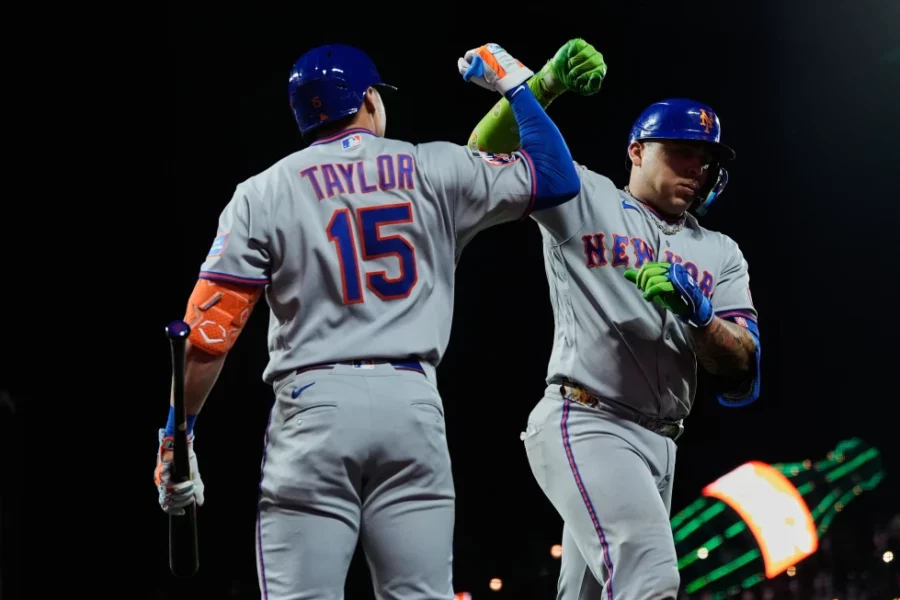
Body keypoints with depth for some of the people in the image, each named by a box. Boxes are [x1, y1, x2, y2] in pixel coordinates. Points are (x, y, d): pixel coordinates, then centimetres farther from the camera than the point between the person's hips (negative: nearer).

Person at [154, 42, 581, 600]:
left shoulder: (263, 194, 6)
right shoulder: (435, 171, 7)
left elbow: (208, 332, 1)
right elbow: (557, 179, 13)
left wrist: (177, 433, 9)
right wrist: (514, 83, 23)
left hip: (312, 407, -1)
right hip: (412, 405, 1)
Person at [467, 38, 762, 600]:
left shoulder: (721, 254, 19)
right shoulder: (583, 199, 7)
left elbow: (740, 368, 7)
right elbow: (486, 153, -5)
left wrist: (696, 309, -14)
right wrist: (548, 83, -20)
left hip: (659, 446, 7)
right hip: (585, 423, -7)